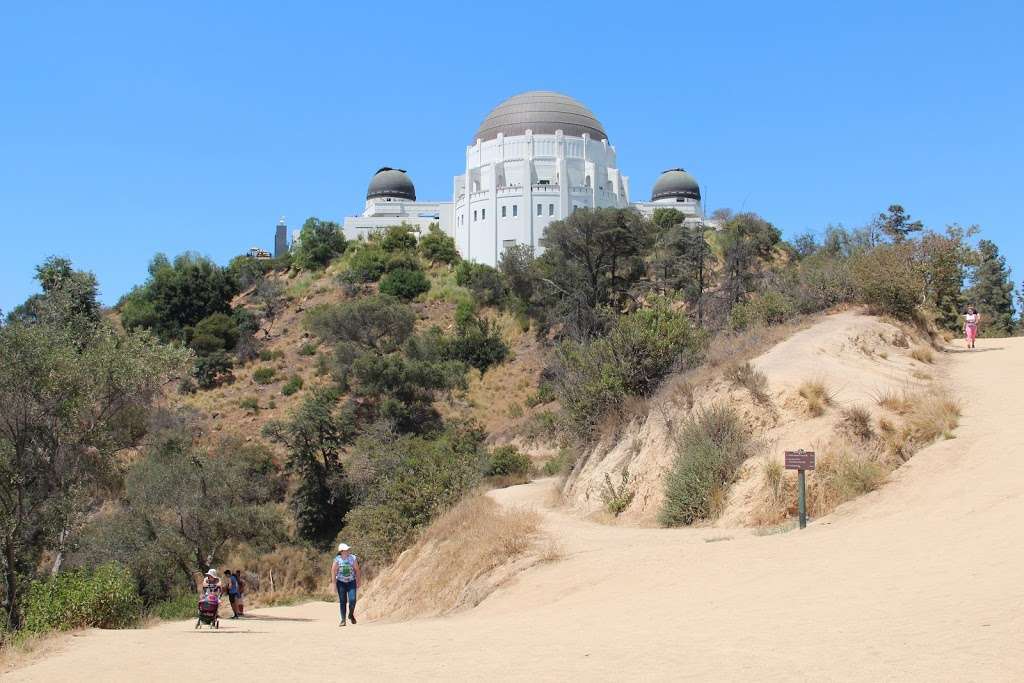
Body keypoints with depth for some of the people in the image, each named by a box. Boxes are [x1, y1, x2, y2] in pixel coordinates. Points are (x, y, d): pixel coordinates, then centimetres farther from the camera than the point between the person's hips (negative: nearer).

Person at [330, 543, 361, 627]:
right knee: (342, 601, -1)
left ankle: (351, 615, 19)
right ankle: (343, 620, 8)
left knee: (352, 600, -9)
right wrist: (334, 584, -9)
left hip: (351, 582, 1)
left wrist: (358, 581, 3)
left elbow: (357, 570, 2)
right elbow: (333, 572, -7)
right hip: (341, 582, -1)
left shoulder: (353, 558, -5)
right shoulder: (337, 560, -10)